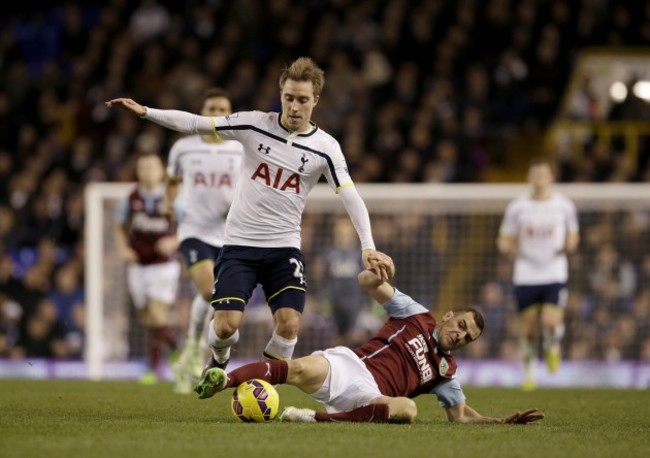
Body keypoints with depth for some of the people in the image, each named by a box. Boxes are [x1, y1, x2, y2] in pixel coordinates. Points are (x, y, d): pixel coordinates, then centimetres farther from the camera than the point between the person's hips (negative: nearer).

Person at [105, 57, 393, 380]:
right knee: (227, 325, -13)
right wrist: (145, 112, -12)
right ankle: (219, 358, 24)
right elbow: (195, 124, -3)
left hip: (284, 247, 1)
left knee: (289, 324, -16)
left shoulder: (325, 148, -5)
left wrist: (368, 247, -23)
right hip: (239, 244, -1)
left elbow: (351, 198, -10)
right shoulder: (255, 124, -5)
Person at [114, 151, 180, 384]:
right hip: (138, 266, 3)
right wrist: (123, 248, -2)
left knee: (157, 317, -15)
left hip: (164, 265, -3)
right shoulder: (131, 200, 4)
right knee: (148, 320, 5)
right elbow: (120, 230, 16)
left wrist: (174, 242, -15)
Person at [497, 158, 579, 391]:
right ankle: (530, 374, 19)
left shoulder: (564, 205, 3)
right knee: (529, 328, 1)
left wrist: (569, 245, -10)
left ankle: (552, 347, 16)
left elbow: (572, 238, 13)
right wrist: (509, 247, -15)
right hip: (526, 275, 1)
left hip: (555, 274, -1)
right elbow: (504, 240, 9)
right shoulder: (517, 206, 3)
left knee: (552, 322, -18)